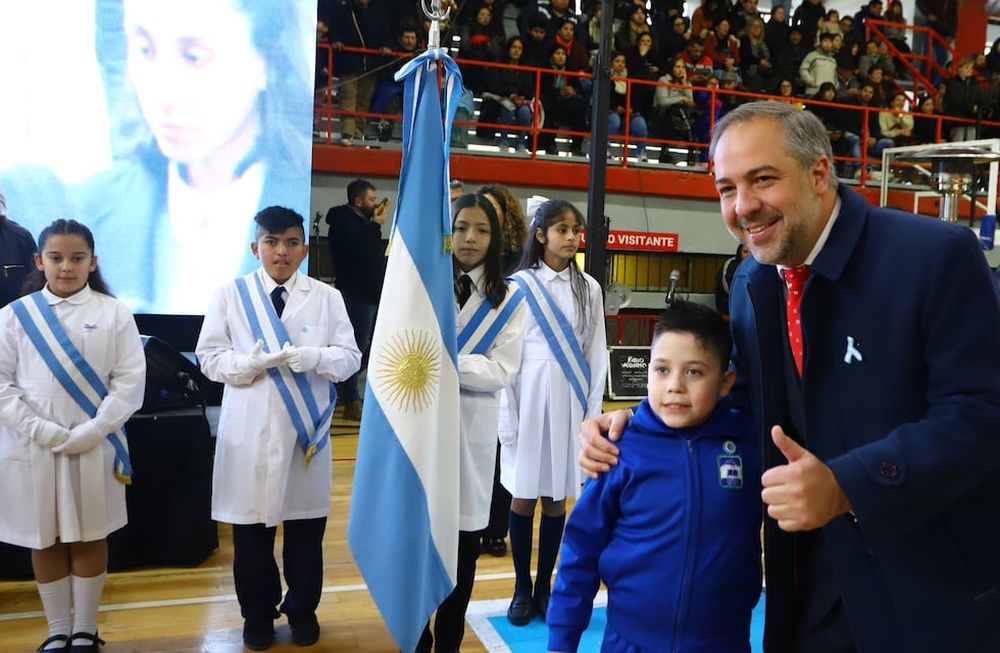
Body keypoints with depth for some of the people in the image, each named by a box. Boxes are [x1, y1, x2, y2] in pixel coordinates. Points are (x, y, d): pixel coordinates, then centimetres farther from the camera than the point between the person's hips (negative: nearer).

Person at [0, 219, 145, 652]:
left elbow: (130, 380, -5)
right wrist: (41, 430, -13)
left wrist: (90, 432, -14)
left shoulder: (113, 313, -1)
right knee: (44, 541, 11)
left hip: (95, 447, -1)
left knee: (90, 538, 10)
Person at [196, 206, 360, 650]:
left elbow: (351, 358, 0)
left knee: (306, 526, 11)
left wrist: (314, 356, -20)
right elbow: (208, 358, 0)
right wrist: (248, 362, -19)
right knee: (251, 527, 9)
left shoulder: (327, 297, 3)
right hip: (250, 428, 0)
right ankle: (257, 614, 29)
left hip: (306, 426, 1)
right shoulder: (231, 295, 3)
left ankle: (302, 609, 31)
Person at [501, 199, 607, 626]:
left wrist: (593, 413, 3)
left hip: (571, 398, 2)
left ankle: (545, 586, 24)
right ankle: (522, 588, 21)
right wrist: (507, 417, -6)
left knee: (557, 497, 9)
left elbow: (595, 353, 6)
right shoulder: (519, 285, -3)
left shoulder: (588, 288, 5)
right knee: (524, 496, 6)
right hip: (530, 395, -2)